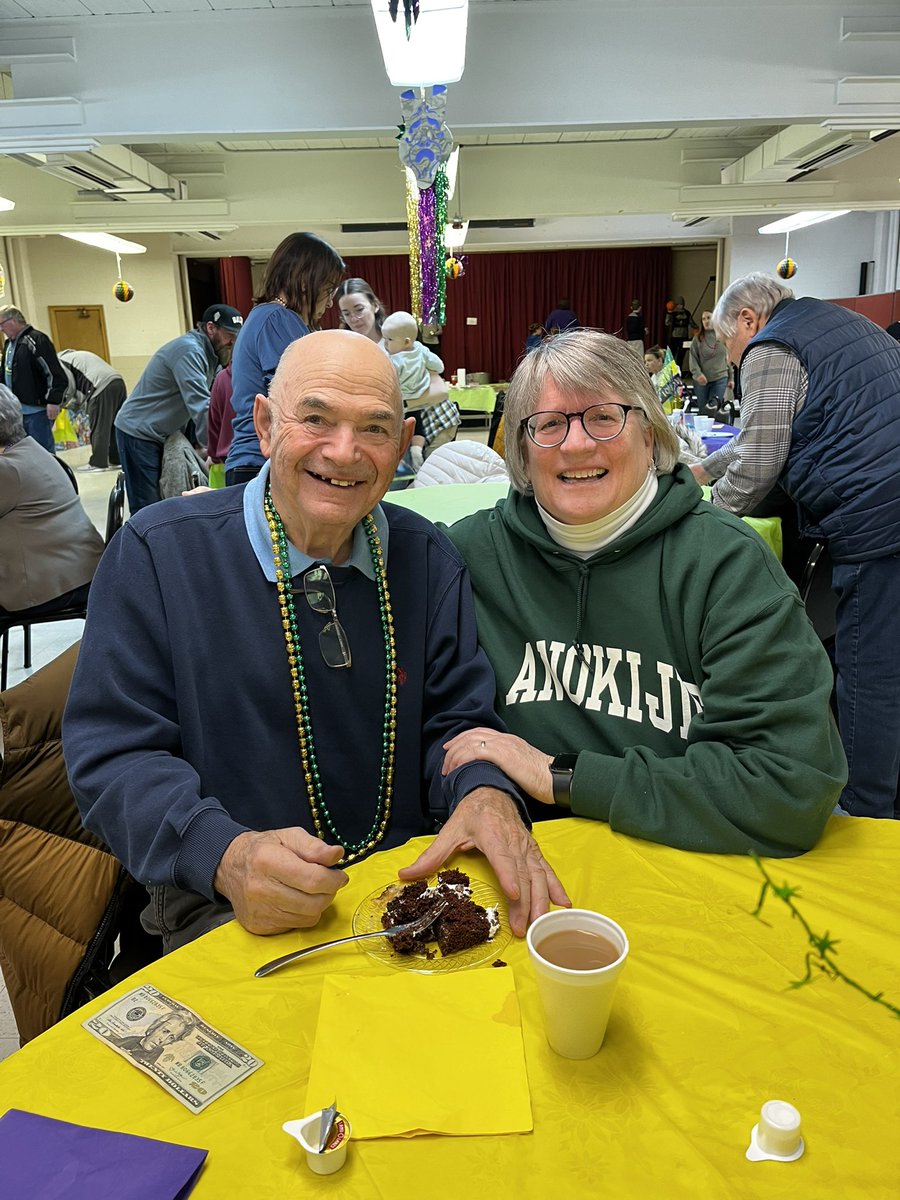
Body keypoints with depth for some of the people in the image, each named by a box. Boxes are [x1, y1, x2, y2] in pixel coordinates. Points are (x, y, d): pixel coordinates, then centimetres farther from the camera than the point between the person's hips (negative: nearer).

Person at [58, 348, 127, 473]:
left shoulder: (61, 363, 7)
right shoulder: (75, 356, 35)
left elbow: (69, 387, 2)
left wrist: (63, 402, 18)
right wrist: (77, 401, 25)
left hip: (102, 387, -8)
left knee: (98, 428, -2)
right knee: (115, 425, 13)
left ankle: (98, 463, 2)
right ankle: (117, 459, 18)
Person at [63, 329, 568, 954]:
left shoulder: (428, 558, 3)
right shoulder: (158, 552, -8)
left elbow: (457, 719, 4)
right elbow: (113, 751, -10)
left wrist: (488, 794, -20)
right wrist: (226, 856, -27)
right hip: (222, 907, -4)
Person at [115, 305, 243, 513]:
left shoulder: (207, 355, 12)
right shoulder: (189, 351, -20)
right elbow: (200, 407, -28)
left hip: (160, 435, 10)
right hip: (138, 433, -10)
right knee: (147, 511, -11)